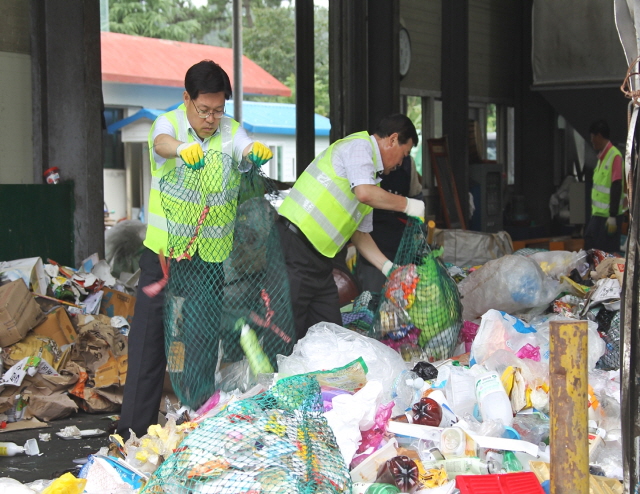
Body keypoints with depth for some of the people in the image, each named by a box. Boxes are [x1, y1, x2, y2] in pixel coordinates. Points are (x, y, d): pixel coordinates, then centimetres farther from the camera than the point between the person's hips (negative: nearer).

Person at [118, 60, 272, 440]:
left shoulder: (230, 131, 1)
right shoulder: (168, 123, -6)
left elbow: (248, 152, -19)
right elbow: (161, 142, -30)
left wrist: (258, 152, -45)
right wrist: (182, 148, -54)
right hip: (164, 252, -2)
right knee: (150, 337, -2)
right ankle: (135, 429, 4)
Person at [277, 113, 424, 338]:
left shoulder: (372, 174, 23)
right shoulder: (359, 145, -5)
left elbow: (360, 232, 24)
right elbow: (364, 193, -24)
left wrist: (389, 268, 14)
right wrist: (407, 204, -9)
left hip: (319, 259, 10)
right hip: (295, 246, -10)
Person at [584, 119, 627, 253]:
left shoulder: (615, 156, -15)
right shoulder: (602, 156, 12)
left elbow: (617, 188, -19)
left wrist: (612, 216, -22)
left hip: (609, 216, -9)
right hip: (598, 214, 9)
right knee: (591, 249, 10)